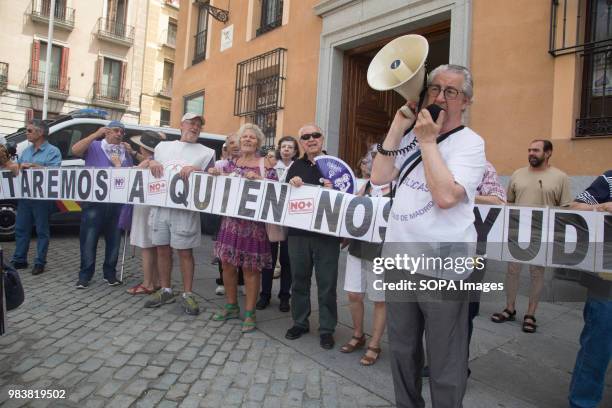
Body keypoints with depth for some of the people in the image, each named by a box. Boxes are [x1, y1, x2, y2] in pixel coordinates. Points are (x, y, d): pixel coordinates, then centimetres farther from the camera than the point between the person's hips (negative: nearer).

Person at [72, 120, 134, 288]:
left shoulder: (125, 152, 16)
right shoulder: (94, 146, 5)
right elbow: (75, 150, -15)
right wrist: (96, 134, -15)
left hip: (117, 202, 4)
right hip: (94, 201, -4)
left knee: (114, 240, 9)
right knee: (89, 239, 0)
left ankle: (110, 273, 20)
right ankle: (85, 275, 11)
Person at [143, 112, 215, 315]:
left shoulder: (207, 152, 7)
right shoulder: (163, 146, 17)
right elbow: (148, 162, 23)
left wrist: (195, 170, -17)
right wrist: (151, 162, 1)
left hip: (186, 209, -4)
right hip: (160, 205, 4)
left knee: (185, 252, -1)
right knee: (162, 249, 11)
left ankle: (187, 294, 11)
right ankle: (166, 290, 25)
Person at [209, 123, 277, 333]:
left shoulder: (265, 163, -2)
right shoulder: (231, 162, 11)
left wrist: (257, 179, -21)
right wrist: (215, 174, -1)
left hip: (253, 222, -5)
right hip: (231, 219, 5)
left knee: (250, 268, 2)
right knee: (227, 263, 10)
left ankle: (249, 313, 17)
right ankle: (231, 306, 29)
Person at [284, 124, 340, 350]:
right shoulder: (296, 166, 11)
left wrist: (333, 190, -19)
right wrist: (291, 184, -8)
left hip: (327, 233, -3)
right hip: (298, 232, 4)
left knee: (327, 283, 5)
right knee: (299, 280, 14)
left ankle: (327, 328, 20)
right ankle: (300, 322, 31)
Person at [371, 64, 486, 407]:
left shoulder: (470, 143, -7)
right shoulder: (413, 136, 11)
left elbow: (446, 195, -23)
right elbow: (379, 177, 1)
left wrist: (428, 141, -15)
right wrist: (398, 127, -3)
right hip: (398, 258, 6)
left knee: (445, 364, 8)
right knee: (402, 351, 21)